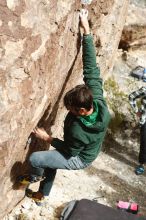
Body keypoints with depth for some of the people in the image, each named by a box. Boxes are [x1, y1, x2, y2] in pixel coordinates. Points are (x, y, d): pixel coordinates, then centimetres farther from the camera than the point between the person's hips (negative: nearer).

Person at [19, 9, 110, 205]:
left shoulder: (78, 131, -44)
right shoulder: (97, 99, -29)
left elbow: (70, 150, -23)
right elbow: (91, 66, -28)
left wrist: (47, 138, -12)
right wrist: (86, 30, -28)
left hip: (79, 159, -7)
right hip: (89, 151, 7)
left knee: (34, 158, -12)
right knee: (49, 161, 25)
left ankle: (36, 176, 25)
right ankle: (42, 195, 49)